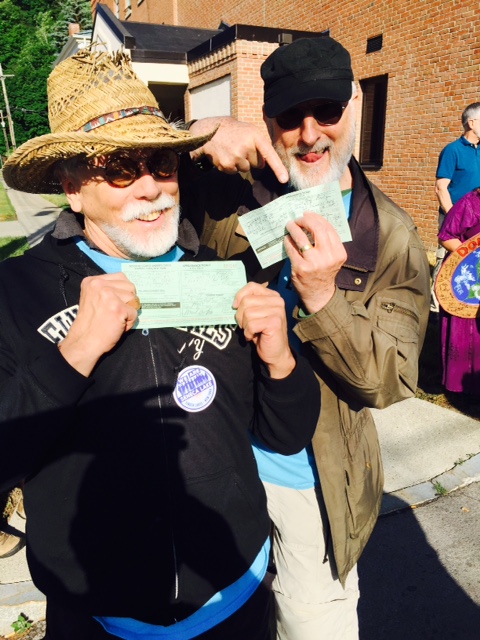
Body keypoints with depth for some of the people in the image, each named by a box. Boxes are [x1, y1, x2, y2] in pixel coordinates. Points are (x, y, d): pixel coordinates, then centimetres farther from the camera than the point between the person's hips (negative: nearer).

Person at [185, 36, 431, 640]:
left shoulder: (392, 237, -10)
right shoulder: (232, 189, -7)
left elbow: (391, 380, -14)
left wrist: (323, 298, -32)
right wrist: (198, 136, -29)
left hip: (314, 479, -1)